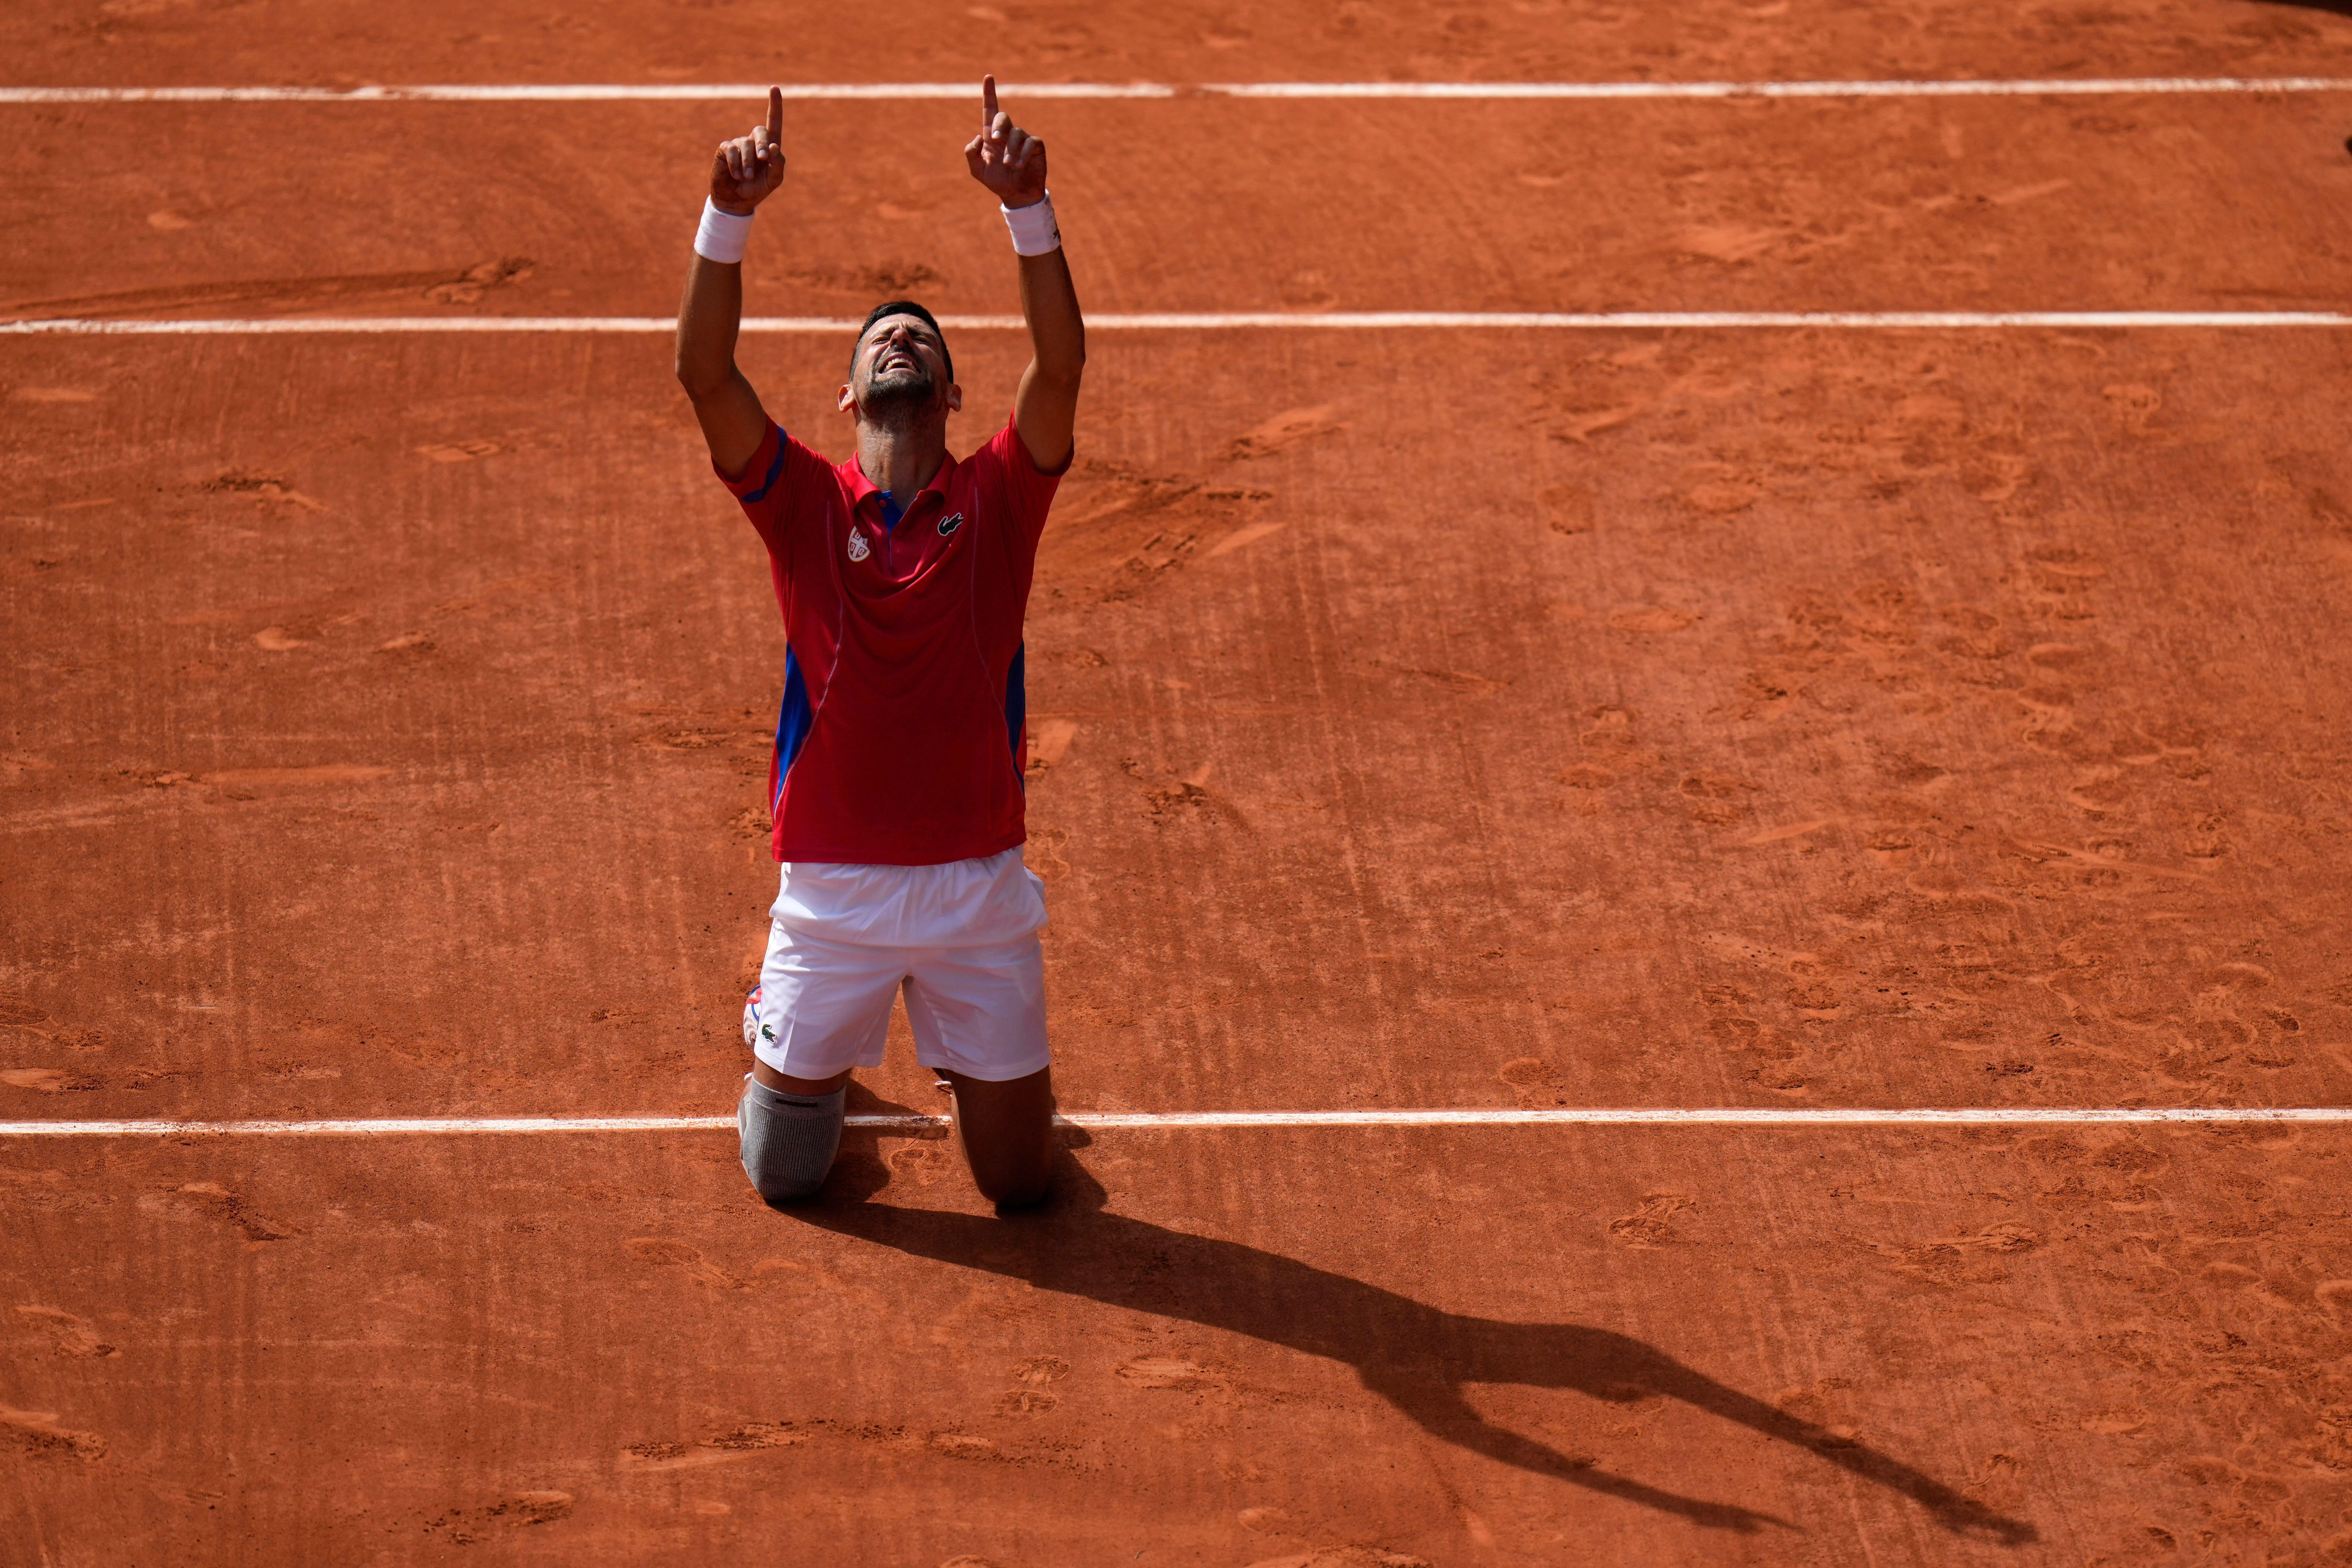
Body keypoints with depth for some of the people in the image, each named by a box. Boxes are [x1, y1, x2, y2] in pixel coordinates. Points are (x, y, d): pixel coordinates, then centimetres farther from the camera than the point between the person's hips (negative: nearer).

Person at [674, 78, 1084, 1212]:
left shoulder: (997, 502, 0)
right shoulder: (806, 506, 0)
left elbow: (1061, 365, -16)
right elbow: (704, 374, -15)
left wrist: (1027, 209, -27)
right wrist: (729, 215, -27)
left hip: (977, 883, 0)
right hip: (832, 889, 0)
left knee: (1019, 1181, 9)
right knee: (785, 1173, 10)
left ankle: (967, 1062, 42)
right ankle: (793, 1050, 44)